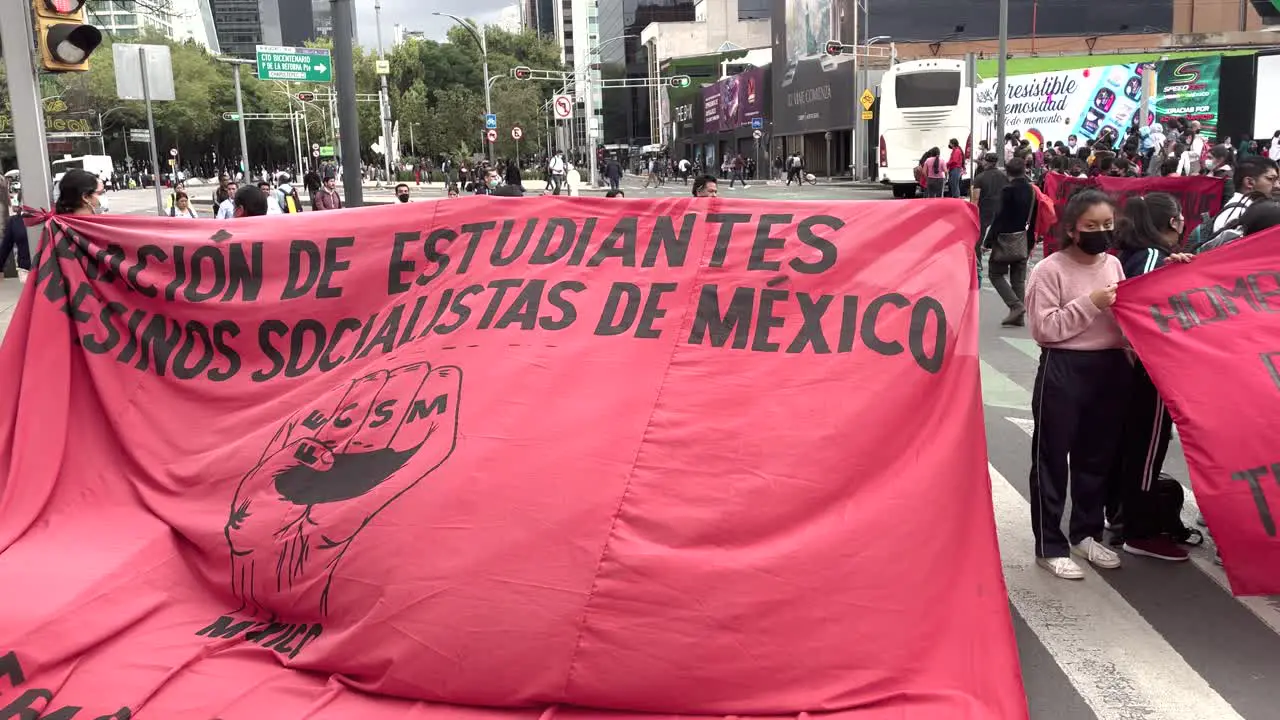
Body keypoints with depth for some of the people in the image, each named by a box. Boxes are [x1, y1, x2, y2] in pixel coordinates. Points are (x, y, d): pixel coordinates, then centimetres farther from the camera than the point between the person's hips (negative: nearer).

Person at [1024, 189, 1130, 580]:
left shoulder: (1114, 265, 9)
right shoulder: (1050, 270, -10)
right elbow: (1044, 329, -17)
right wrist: (1090, 304, -18)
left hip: (1110, 368, 6)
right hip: (1063, 371, -6)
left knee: (1097, 456, 16)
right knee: (1053, 459, 2)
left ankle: (1086, 534, 32)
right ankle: (1050, 546, 11)